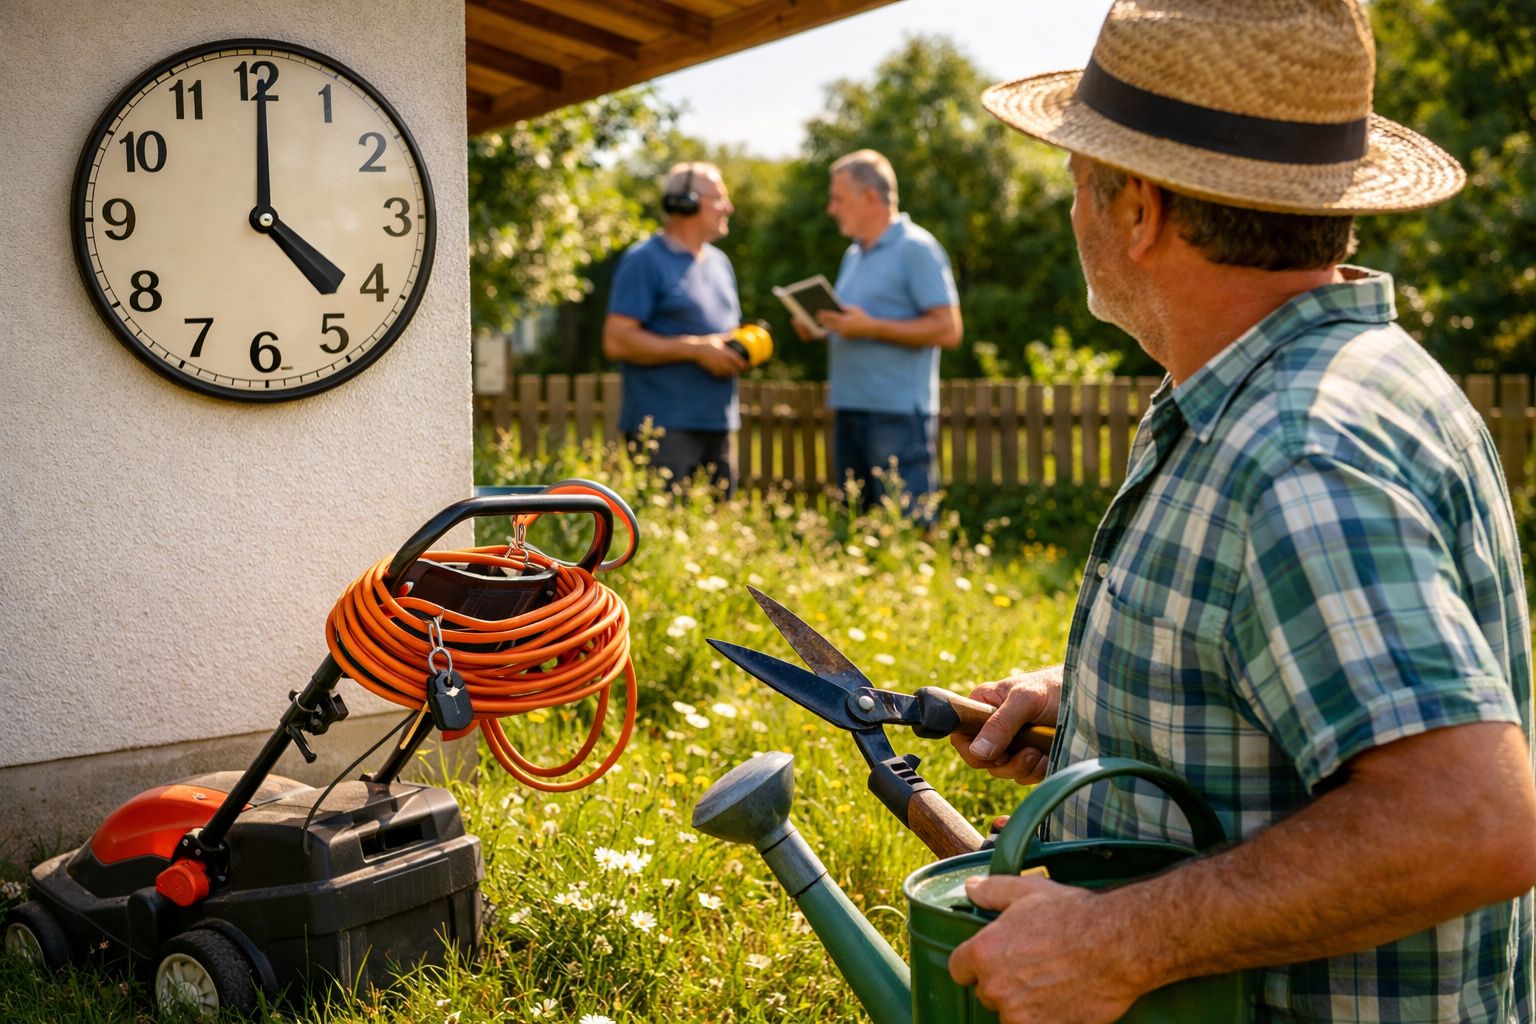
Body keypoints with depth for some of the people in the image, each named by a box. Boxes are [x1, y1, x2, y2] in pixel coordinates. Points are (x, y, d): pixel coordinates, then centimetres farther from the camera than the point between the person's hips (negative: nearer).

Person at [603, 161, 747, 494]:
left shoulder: (719, 262, 19)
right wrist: (695, 349, -17)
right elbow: (616, 341, -14)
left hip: (718, 424, 8)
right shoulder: (645, 260, -5)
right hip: (664, 426, -8)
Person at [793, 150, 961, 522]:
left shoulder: (915, 249, -7)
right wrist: (820, 326, 6)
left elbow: (947, 329, -14)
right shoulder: (854, 255, 20)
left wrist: (871, 327, -19)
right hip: (849, 409, 9)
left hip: (898, 414, -8)